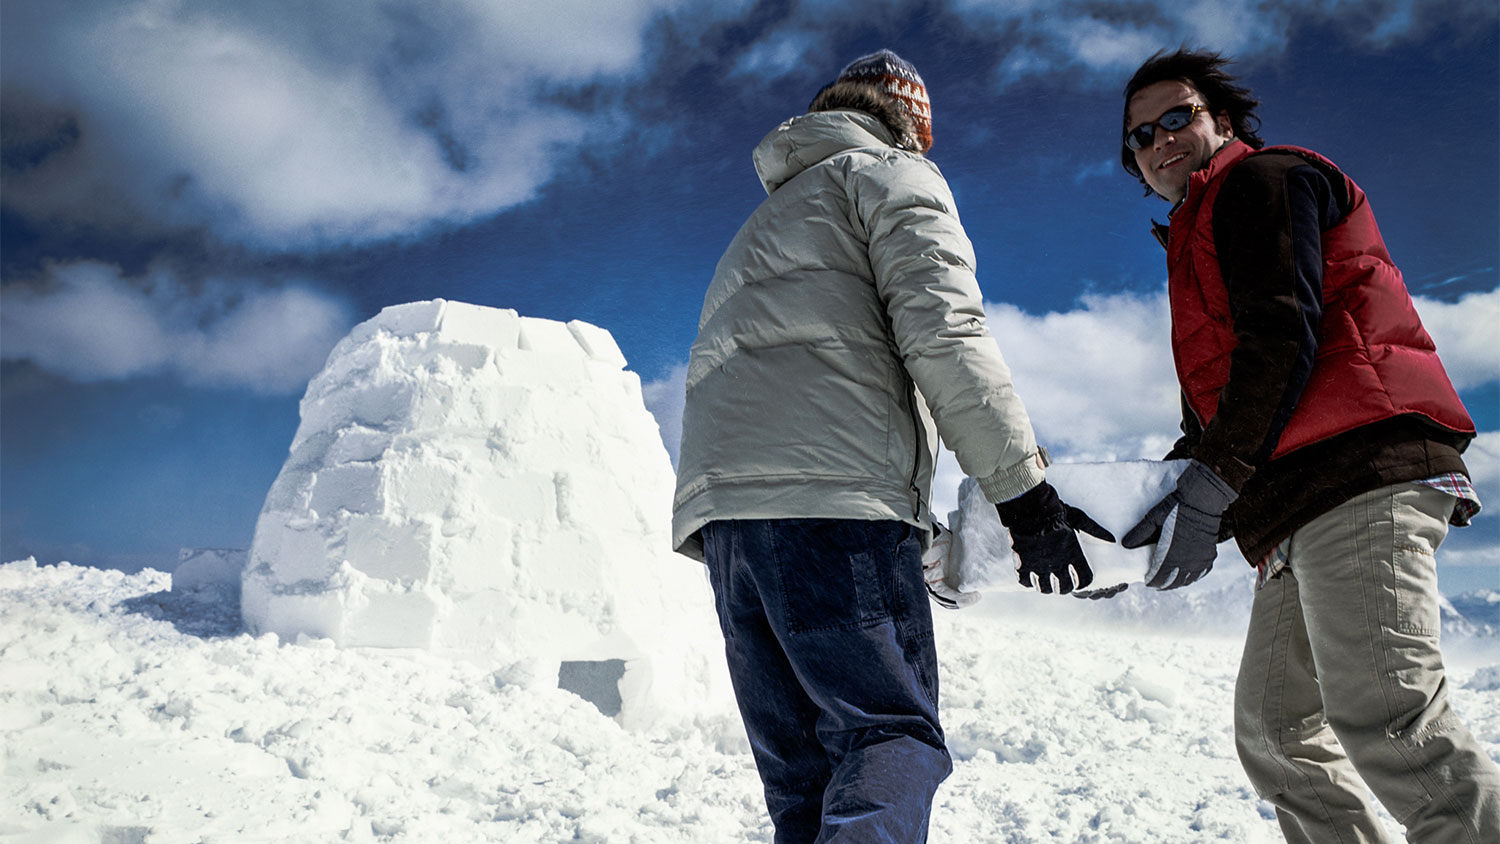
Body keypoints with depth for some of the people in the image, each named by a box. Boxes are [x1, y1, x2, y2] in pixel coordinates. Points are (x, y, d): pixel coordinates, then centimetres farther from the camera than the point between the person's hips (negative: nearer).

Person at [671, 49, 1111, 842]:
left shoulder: (766, 220, 35)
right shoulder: (894, 175, 12)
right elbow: (943, 331, -6)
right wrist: (1023, 487, -6)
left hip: (720, 508, 7)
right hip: (836, 497, -7)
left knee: (800, 773, 7)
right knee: (894, 737, -9)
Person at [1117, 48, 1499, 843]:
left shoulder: (1263, 180, 5)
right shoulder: (1200, 235, 32)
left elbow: (1282, 339, -12)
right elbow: (1214, 418, 27)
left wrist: (1206, 495, -16)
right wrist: (1170, 492, 11)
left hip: (1358, 480, -10)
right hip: (1302, 510, 10)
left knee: (1383, 718, -21)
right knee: (1276, 729, 8)